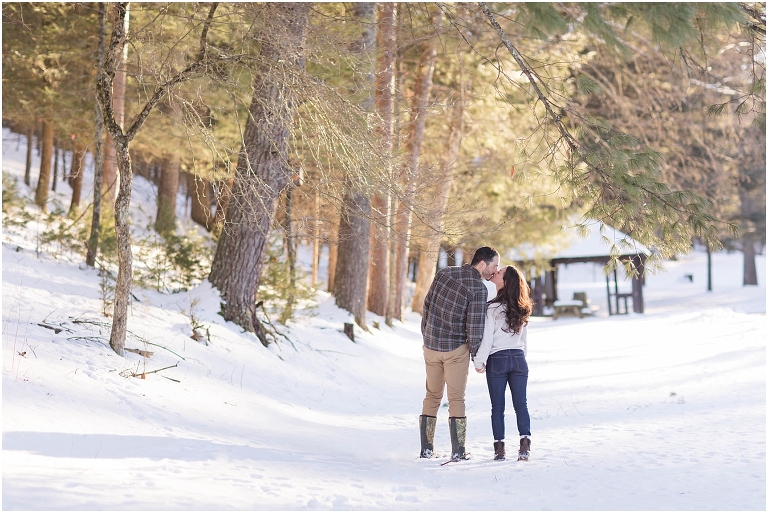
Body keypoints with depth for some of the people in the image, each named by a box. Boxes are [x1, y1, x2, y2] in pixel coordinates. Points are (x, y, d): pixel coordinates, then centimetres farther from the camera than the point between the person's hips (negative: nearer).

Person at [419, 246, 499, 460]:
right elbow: (475, 326, -14)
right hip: (456, 349, -5)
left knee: (432, 396, 16)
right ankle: (458, 452, 4)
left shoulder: (444, 273, 4)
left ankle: (426, 449, 17)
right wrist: (477, 357, -4)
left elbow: (426, 306, 8)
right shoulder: (479, 289, -14)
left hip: (431, 345, 5)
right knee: (456, 400, 4)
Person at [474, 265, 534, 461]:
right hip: (519, 358, 4)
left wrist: (479, 362, -2)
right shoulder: (522, 309, 8)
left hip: (497, 359, -4)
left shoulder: (493, 308, -11)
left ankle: (499, 447, 3)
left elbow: (486, 339, -11)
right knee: (521, 403, 3)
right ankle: (525, 443, -9)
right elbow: (524, 339, 14)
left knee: (497, 405, 2)